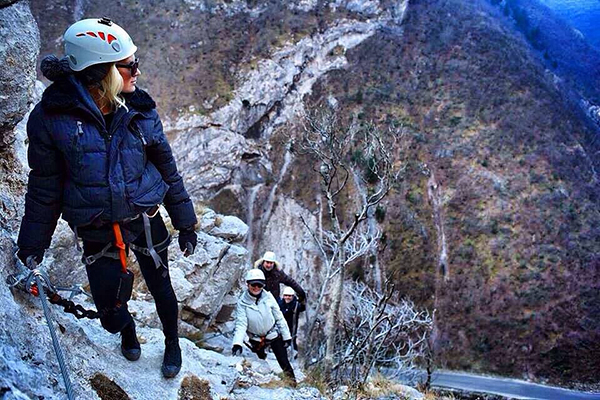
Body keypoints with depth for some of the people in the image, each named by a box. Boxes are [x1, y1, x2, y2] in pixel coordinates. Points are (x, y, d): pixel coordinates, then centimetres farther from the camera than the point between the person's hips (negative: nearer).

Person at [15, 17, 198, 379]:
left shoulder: (140, 111, -9)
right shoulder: (51, 118, -14)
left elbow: (168, 170, 2)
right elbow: (44, 189, -4)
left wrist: (186, 223, 6)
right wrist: (31, 248, 3)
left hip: (146, 221, 1)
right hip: (97, 233, -1)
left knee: (161, 288, 16)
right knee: (111, 316, 6)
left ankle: (172, 343, 47)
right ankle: (128, 330, 45)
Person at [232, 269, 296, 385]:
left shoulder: (268, 297, -15)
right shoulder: (242, 303, -16)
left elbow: (279, 318, -7)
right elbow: (241, 324, -22)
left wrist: (286, 336, -3)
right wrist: (237, 344, -36)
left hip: (274, 335, 0)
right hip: (256, 339, 0)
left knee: (284, 363, 4)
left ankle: (293, 383, 20)